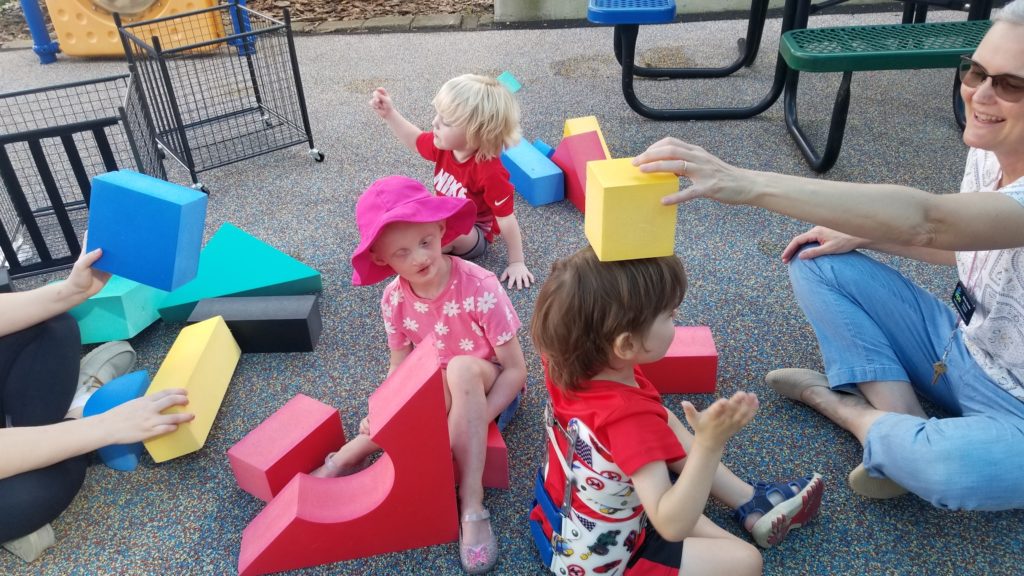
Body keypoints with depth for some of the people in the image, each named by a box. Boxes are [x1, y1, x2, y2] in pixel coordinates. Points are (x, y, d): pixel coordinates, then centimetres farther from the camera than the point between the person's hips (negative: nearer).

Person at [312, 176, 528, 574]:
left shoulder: (479, 288, -27)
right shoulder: (394, 299, -13)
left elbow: (515, 370, -22)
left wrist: (473, 421, -32)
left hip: (487, 386, -3)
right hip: (435, 390, 3)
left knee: (461, 368, -37)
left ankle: (471, 504, -30)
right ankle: (347, 458, -16)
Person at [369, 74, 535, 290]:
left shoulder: (490, 172, -38)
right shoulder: (444, 145, -17)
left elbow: (506, 219, -29)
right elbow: (415, 140, 7)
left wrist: (517, 262, -22)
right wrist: (389, 114, -3)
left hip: (473, 234, -7)